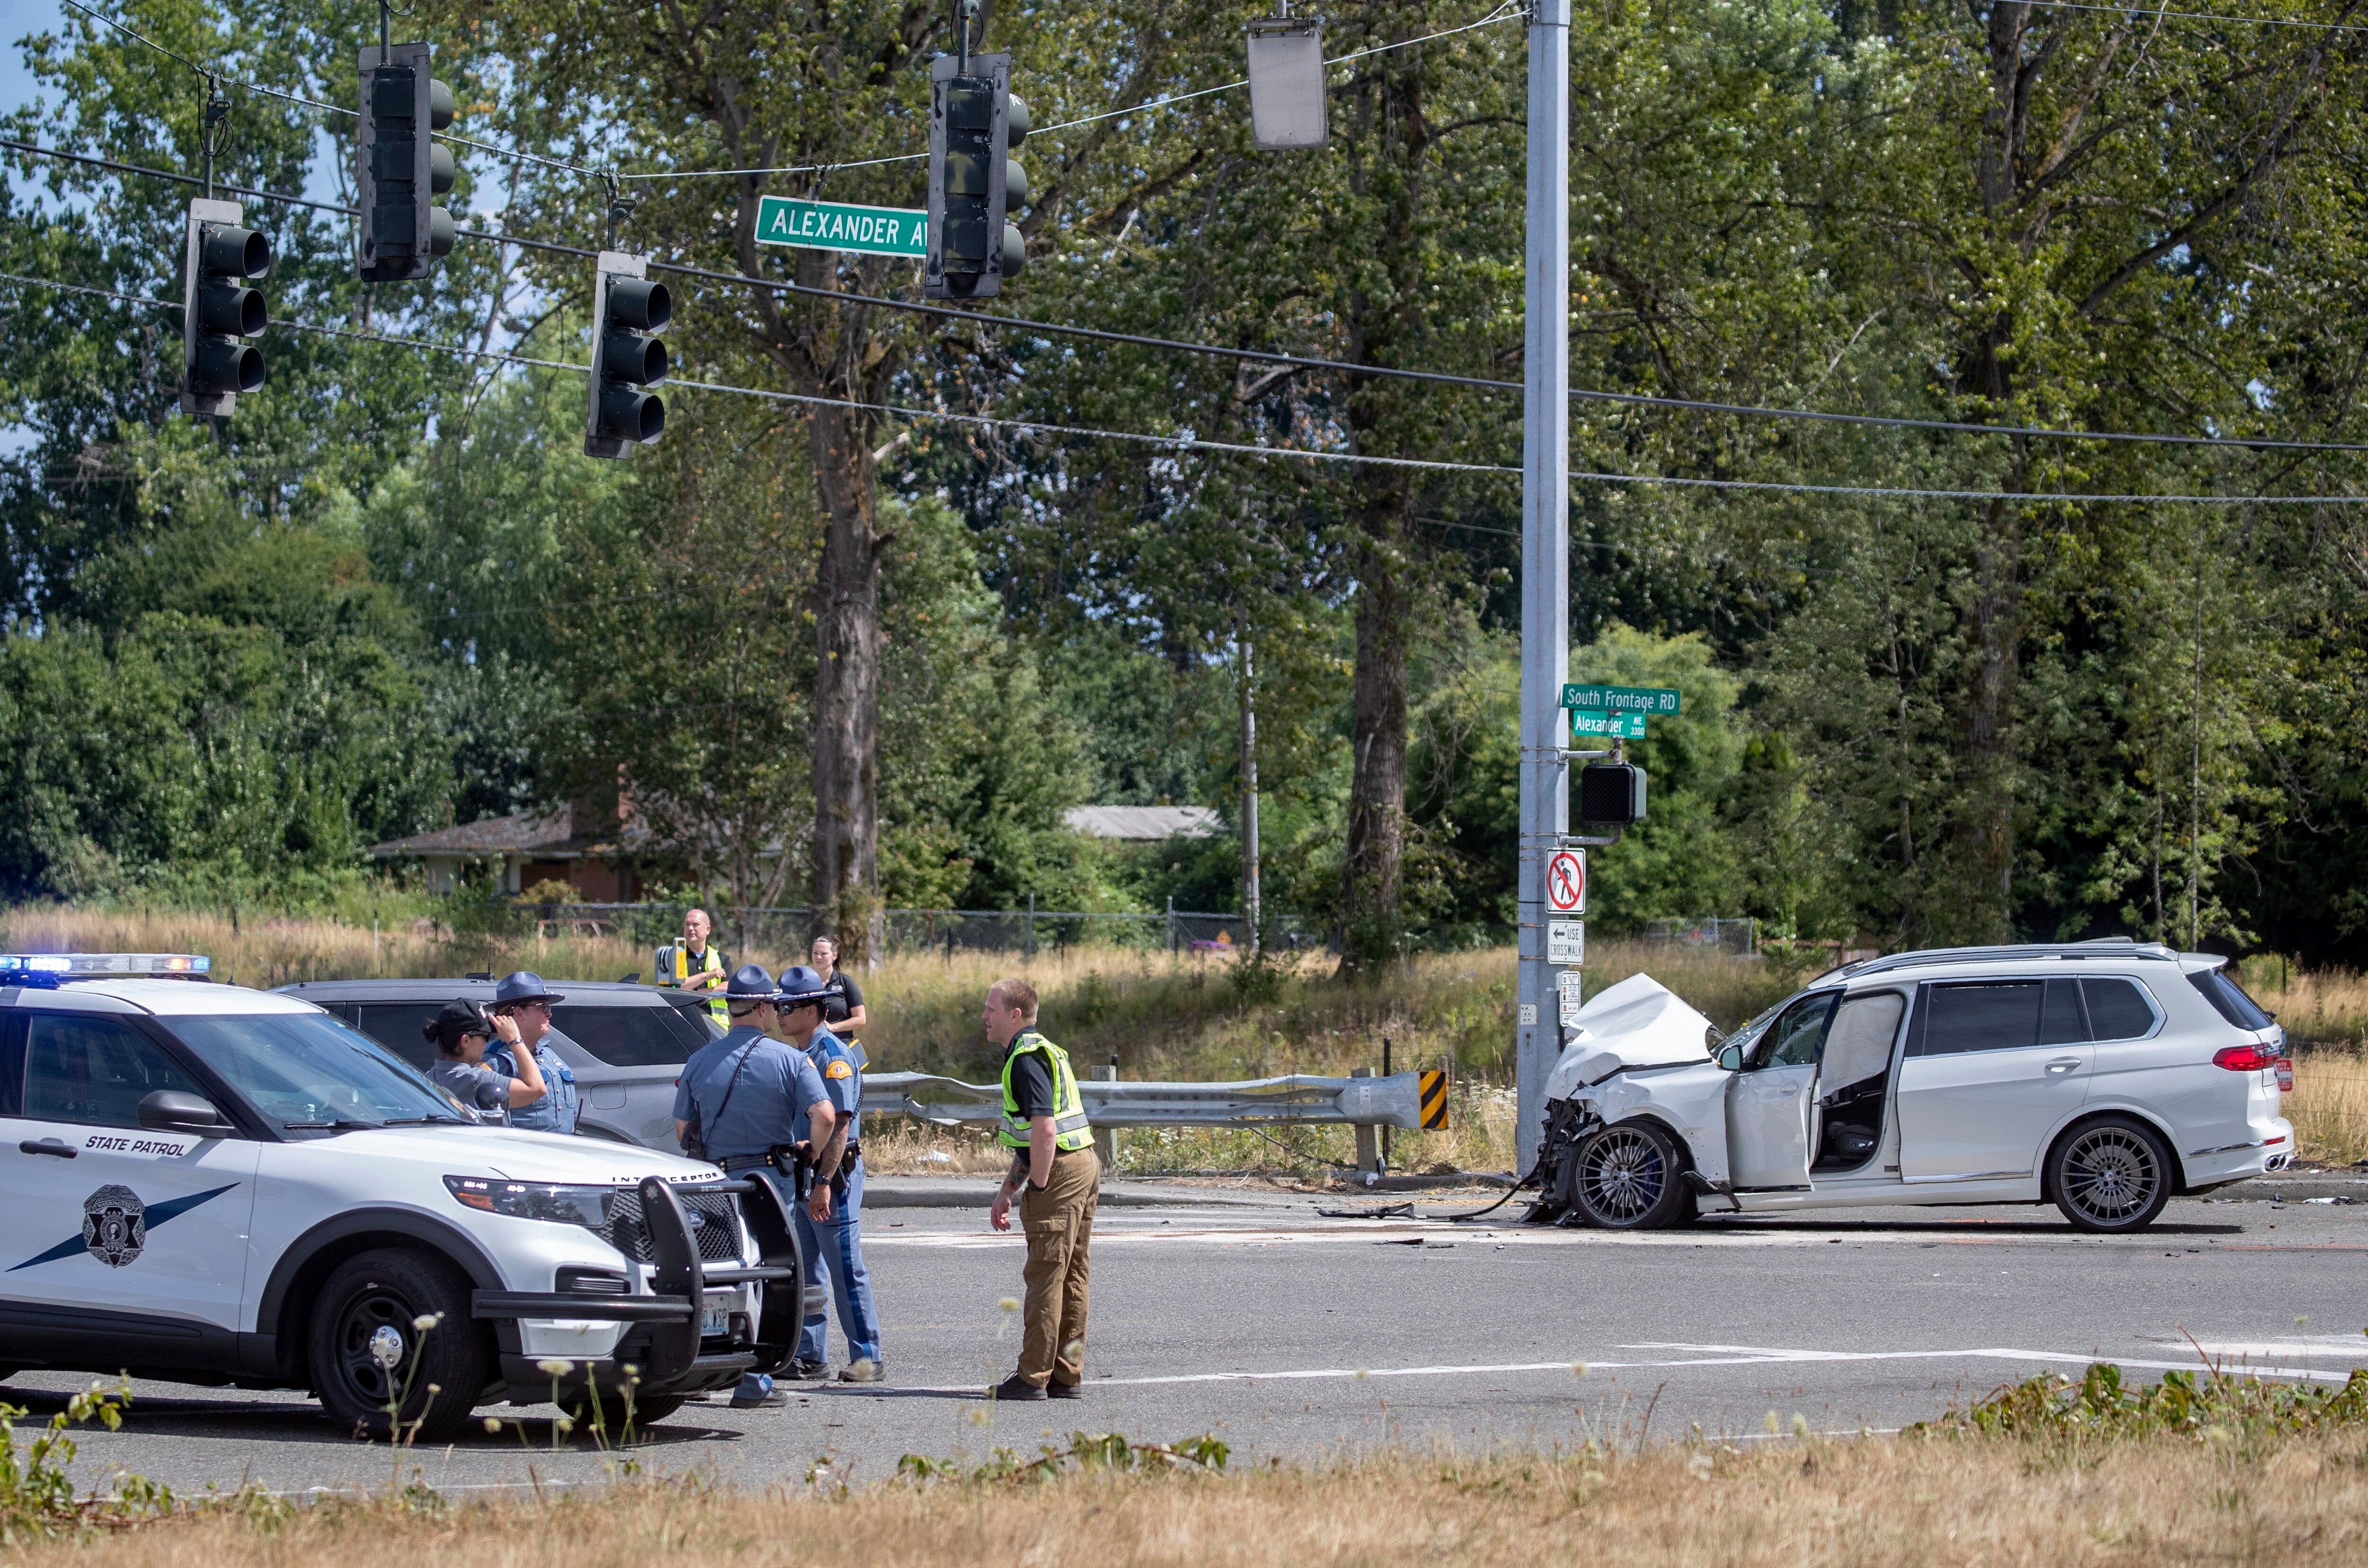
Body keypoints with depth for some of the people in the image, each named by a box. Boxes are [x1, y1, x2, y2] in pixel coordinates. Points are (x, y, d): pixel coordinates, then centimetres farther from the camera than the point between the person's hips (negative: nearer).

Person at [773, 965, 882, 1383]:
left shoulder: (833, 1055, -14)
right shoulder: (801, 1055, 14)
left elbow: (839, 1125, -20)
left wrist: (824, 1183, -24)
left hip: (834, 1173, -9)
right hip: (802, 1173, 9)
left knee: (846, 1269, -6)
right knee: (806, 1270, 10)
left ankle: (867, 1359, -3)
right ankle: (810, 1356, 16)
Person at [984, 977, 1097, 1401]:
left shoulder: (1027, 1059, -13)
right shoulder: (1037, 1051, 20)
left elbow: (1045, 1131, -23)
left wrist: (1038, 1188, -16)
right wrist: (1006, 1190, 26)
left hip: (1059, 1173, -10)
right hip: (1084, 1165, 10)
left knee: (1046, 1277, -6)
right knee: (1071, 1277, 11)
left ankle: (1033, 1378, -4)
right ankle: (1066, 1376, 14)